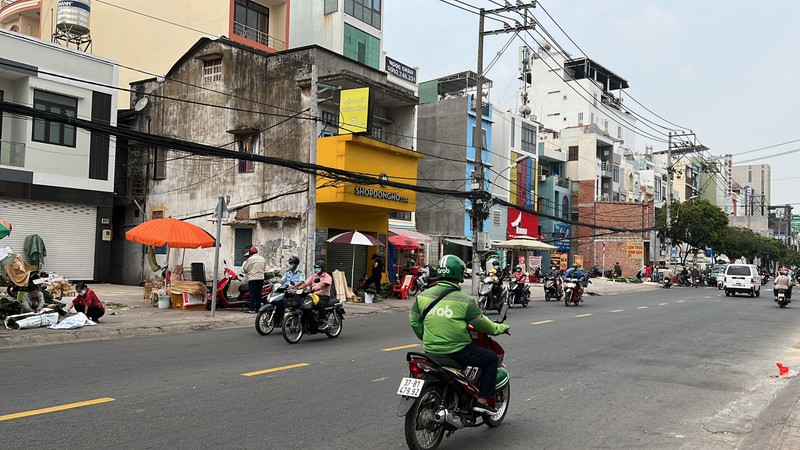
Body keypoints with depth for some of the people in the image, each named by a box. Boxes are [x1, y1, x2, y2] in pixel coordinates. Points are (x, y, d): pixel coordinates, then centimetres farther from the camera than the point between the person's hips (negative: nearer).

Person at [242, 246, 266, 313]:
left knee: (252, 293, -2)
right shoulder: (263, 259, 10)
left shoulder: (250, 259, -9)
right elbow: (264, 268, 16)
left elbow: (244, 269, -4)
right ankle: (258, 308, 12)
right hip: (261, 278, 5)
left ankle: (252, 309, -5)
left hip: (252, 278, -5)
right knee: (258, 293, 10)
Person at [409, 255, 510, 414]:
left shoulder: (423, 296, 1)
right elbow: (482, 324, -2)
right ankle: (483, 400, 8)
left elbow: (414, 321, 8)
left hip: (431, 352, 6)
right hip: (458, 351, -6)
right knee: (492, 359, 13)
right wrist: (501, 328, 16)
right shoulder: (464, 300, -12)